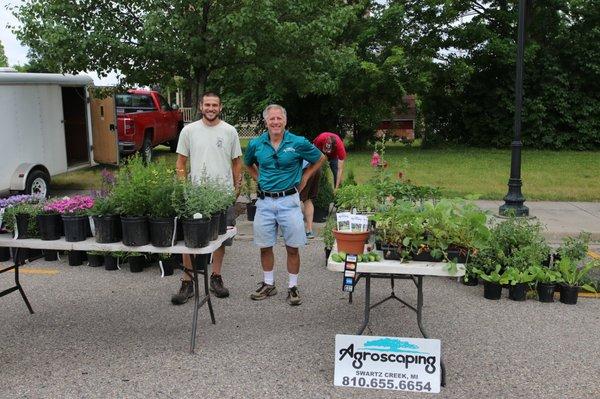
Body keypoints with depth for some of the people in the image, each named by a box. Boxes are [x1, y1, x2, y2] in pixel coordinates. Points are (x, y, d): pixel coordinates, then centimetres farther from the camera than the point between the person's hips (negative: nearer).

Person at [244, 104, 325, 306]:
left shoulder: (298, 143, -6)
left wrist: (304, 177, 5)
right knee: (265, 246, 10)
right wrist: (259, 179, 10)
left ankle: (293, 287, 16)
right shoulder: (256, 144, 1)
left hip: (289, 200, -2)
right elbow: (248, 164, 22)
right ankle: (268, 284, 26)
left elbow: (320, 158, 9)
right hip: (264, 201, 3)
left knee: (292, 248, 3)